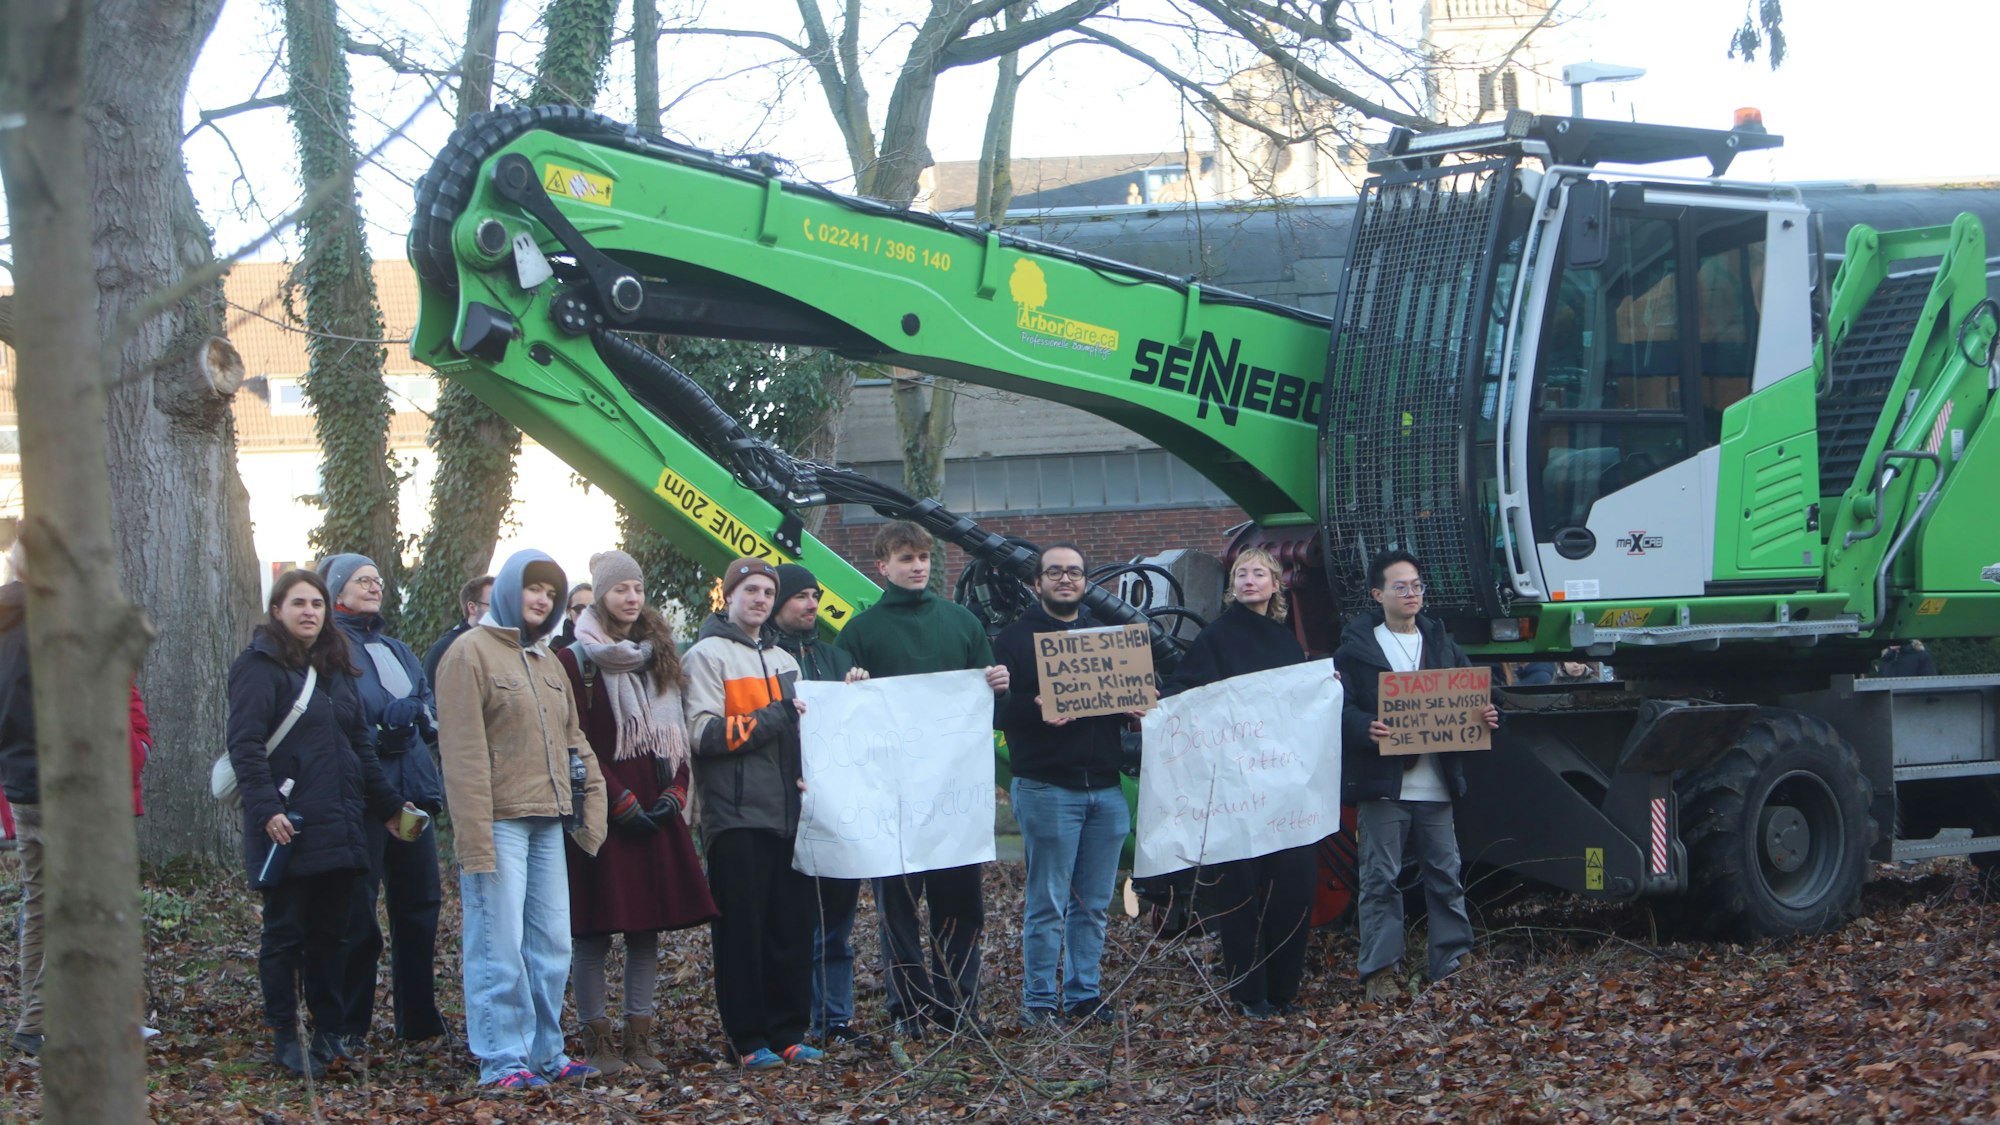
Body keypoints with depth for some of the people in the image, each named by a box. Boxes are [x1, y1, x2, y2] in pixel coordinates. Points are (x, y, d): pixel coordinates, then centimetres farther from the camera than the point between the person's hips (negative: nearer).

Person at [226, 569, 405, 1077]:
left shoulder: (337, 668, 18)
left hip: (340, 825, 7)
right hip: (289, 827, -7)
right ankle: (285, 1039, 6)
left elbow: (361, 745, 24)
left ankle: (331, 1033, 16)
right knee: (285, 933, 0)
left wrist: (389, 805, 21)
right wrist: (266, 809, -24)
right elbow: (245, 745, -14)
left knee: (333, 933, 9)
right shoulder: (260, 667, -5)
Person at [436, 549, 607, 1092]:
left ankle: (545, 1052, 18)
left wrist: (592, 800, 7)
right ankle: (503, 1061, -1)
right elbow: (464, 753, -12)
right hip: (500, 822, -8)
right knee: (499, 947, -6)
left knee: (551, 945, 9)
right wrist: (475, 839, -17)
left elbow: (572, 739, 22)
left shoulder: (547, 661, 19)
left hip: (548, 823, 8)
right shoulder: (470, 654, -6)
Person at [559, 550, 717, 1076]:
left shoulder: (657, 656, 16)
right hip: (601, 811, -6)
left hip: (655, 811, 6)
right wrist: (621, 802, -13)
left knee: (649, 925, 5)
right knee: (595, 930, -5)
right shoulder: (577, 661, -4)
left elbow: (676, 733, 16)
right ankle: (597, 1041, 1)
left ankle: (639, 1039, 11)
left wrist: (674, 793, 1)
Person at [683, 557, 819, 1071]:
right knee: (742, 928, -5)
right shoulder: (708, 656, 0)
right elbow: (704, 734, -13)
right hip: (737, 815, -6)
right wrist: (772, 718, -12)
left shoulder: (783, 660, 22)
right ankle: (748, 1039, 0)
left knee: (792, 926, 4)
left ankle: (788, 1032, 11)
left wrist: (807, 774, 10)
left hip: (787, 813, 6)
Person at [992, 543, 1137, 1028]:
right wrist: (1035, 710, -24)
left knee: (1094, 903, 9)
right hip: (1046, 785, -5)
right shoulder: (1016, 638, 1)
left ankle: (1084, 992, 18)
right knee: (1047, 903, -3)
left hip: (1106, 787, 5)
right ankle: (1038, 1000, 4)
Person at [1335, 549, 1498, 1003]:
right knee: (1380, 879, -2)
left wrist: (1487, 716, -9)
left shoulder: (1442, 645, 14)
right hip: (1381, 783, -4)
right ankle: (1379, 970, 3)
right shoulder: (1356, 646, 0)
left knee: (1446, 874, 7)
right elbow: (1339, 708, -7)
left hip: (1435, 784, 4)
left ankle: (1453, 962, 15)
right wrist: (1365, 728, -26)